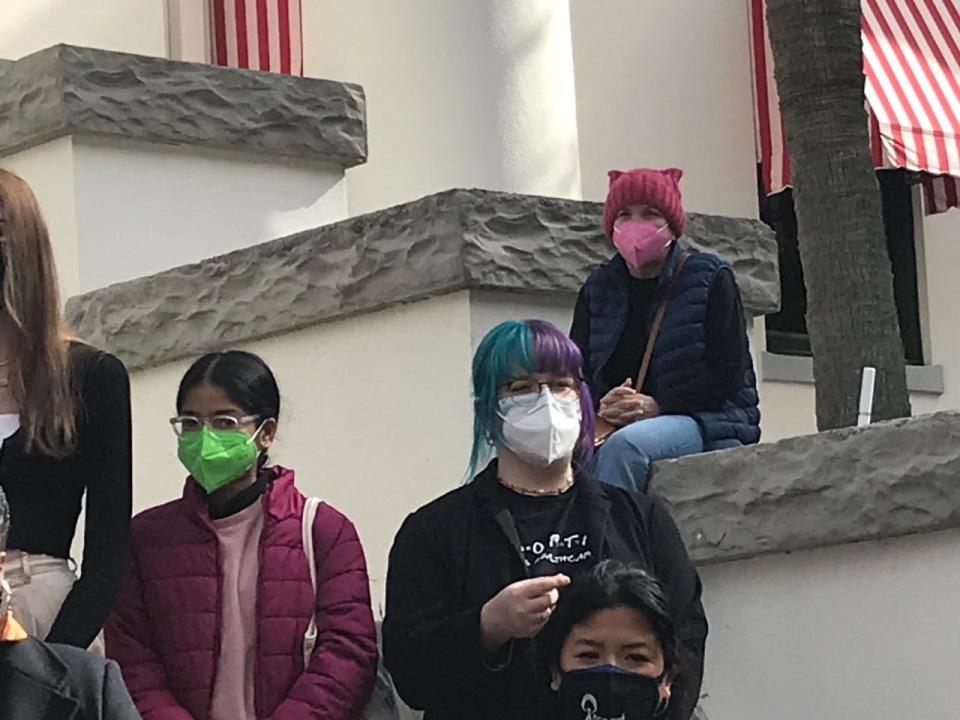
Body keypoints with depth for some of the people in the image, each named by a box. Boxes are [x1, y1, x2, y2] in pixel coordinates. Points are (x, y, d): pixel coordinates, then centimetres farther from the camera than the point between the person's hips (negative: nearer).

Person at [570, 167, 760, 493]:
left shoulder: (710, 280, 3)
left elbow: (730, 374, -4)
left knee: (624, 445, -37)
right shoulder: (597, 290, 16)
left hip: (708, 420, -4)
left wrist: (657, 405, -16)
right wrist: (601, 406, -12)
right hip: (614, 425, 4)